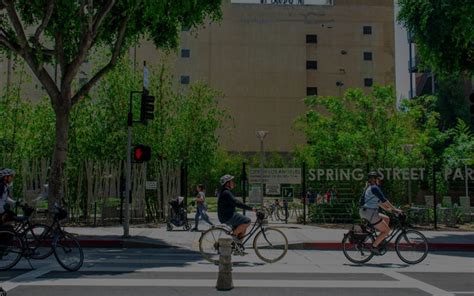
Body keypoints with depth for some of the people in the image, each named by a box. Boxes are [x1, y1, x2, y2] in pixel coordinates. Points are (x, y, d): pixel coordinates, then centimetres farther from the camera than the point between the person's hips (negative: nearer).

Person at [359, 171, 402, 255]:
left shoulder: (369, 188, 19)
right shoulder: (374, 188, -13)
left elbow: (378, 201, 26)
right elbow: (384, 200, -15)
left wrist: (387, 209, 25)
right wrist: (395, 209, -10)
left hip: (365, 212, 10)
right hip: (369, 213, -10)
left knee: (387, 219, 23)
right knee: (387, 230, 0)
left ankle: (381, 242, 19)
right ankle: (374, 246, -1)